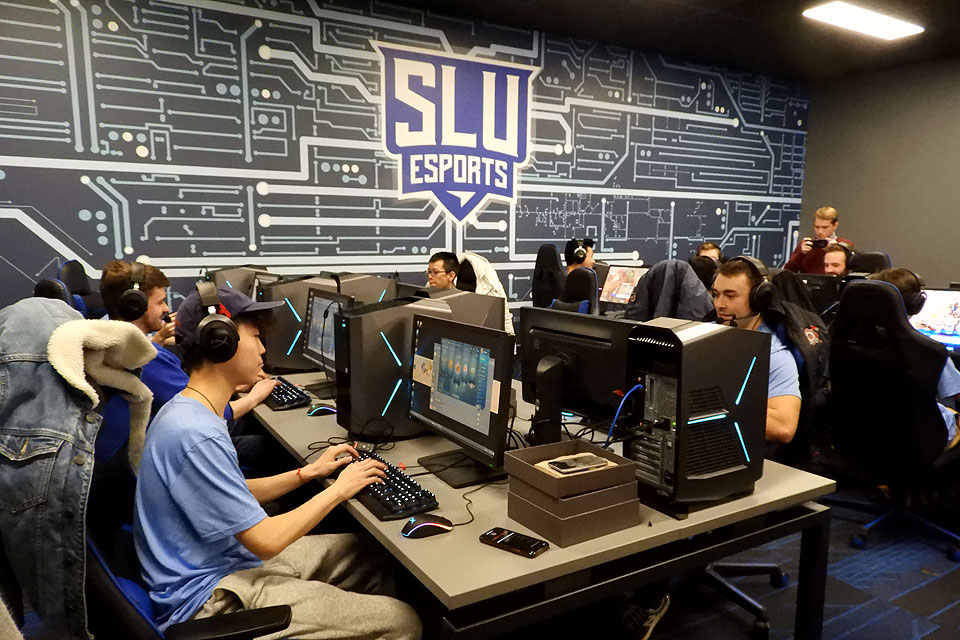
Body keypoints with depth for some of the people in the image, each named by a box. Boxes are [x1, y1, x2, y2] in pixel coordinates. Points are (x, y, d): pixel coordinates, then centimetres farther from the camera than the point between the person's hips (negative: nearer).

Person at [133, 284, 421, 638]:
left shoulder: (189, 410, 4)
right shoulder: (197, 436, -28)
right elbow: (265, 540, -23)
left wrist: (309, 472, 9)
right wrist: (338, 490, -11)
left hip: (230, 559, 10)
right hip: (210, 598, -10)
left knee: (367, 553, 16)